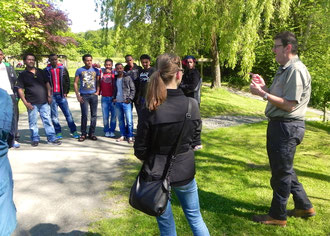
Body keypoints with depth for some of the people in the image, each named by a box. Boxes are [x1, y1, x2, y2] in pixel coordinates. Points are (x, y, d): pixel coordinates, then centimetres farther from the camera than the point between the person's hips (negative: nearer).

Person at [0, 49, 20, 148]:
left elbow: (15, 81, 12)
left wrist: (17, 95, 4)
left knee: (13, 118, 0)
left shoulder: (8, 66, 13)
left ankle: (14, 139, 7)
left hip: (10, 95, 1)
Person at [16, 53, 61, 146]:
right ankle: (35, 139, 17)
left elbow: (47, 83, 15)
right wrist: (25, 103, -10)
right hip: (32, 104, -2)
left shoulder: (40, 72, 11)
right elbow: (20, 89, -2)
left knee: (47, 121, 4)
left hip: (44, 102, 2)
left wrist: (49, 95, 4)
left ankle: (52, 138, 9)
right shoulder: (22, 75, 1)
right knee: (33, 122, 4)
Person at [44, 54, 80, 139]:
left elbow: (67, 81, 9)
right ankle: (58, 132, 13)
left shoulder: (63, 68, 7)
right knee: (54, 115, 3)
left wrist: (66, 92, 2)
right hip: (52, 96, 0)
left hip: (61, 95, 0)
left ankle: (74, 131, 6)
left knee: (68, 114, 1)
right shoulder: (46, 70, 4)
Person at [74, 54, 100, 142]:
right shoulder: (80, 70, 3)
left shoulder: (96, 70, 8)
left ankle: (92, 133, 15)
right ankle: (83, 134, 9)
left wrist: (97, 91, -1)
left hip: (93, 95, 2)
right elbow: (75, 83, 4)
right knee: (84, 115, -2)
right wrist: (78, 95, -3)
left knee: (94, 115, 4)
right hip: (84, 95, -2)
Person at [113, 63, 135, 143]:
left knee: (129, 120, -6)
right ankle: (123, 135, 18)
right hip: (117, 102, 5)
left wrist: (129, 99, -11)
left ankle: (130, 136, 2)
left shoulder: (127, 78, -1)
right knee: (120, 120, 9)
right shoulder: (115, 79, 13)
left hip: (126, 102, -5)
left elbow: (133, 89, -2)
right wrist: (114, 98, 6)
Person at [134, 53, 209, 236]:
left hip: (157, 173, -1)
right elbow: (195, 141, -1)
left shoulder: (150, 110, -18)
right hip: (185, 171, 1)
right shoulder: (192, 105, -13)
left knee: (165, 221, 19)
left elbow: (140, 150, -10)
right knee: (194, 216, 23)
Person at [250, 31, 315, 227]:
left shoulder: (296, 71, -18)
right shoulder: (285, 69, 15)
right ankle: (304, 207, 36)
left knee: (281, 172, 3)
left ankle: (278, 216, 20)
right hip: (279, 124, 11)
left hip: (287, 127, -11)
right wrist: (264, 87, 4)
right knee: (284, 169, 21)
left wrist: (263, 94, -20)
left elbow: (289, 104, -22)